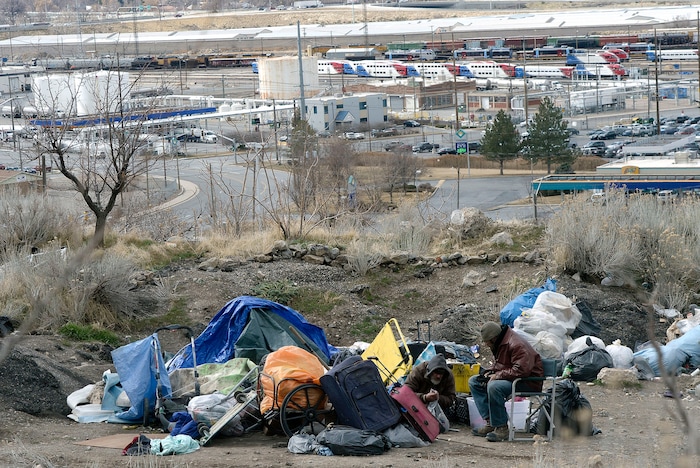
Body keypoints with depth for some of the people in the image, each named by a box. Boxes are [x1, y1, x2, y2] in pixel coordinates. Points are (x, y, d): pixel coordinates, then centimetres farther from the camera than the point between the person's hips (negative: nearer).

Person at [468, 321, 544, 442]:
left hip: (529, 382, -11)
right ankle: (490, 422, -4)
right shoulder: (499, 344, 11)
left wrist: (498, 375, -24)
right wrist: (490, 372, 4)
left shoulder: (516, 345, -22)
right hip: (509, 379, 11)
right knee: (474, 381, 7)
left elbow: (521, 370, -31)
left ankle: (501, 427, -25)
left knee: (494, 387, -36)